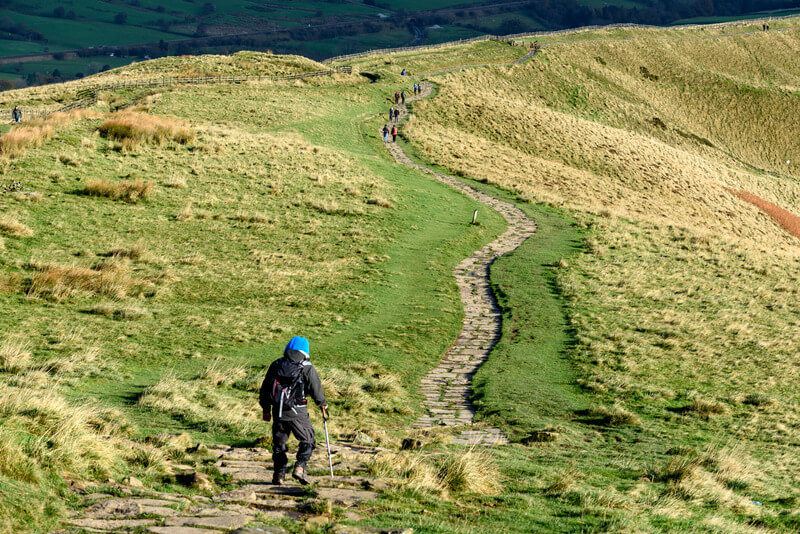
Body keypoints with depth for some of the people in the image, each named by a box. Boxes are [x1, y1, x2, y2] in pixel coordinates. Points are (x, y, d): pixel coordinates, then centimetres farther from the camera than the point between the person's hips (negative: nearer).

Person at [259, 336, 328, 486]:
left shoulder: (276, 366, 8)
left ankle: (279, 475, 13)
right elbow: (317, 390, 1)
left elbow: (265, 389, 14)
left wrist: (266, 409, 23)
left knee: (279, 443, 15)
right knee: (307, 440, 11)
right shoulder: (307, 369, -4)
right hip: (297, 413, -4)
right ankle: (299, 467, -8)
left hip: (278, 412, 4)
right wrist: (323, 406, 18)